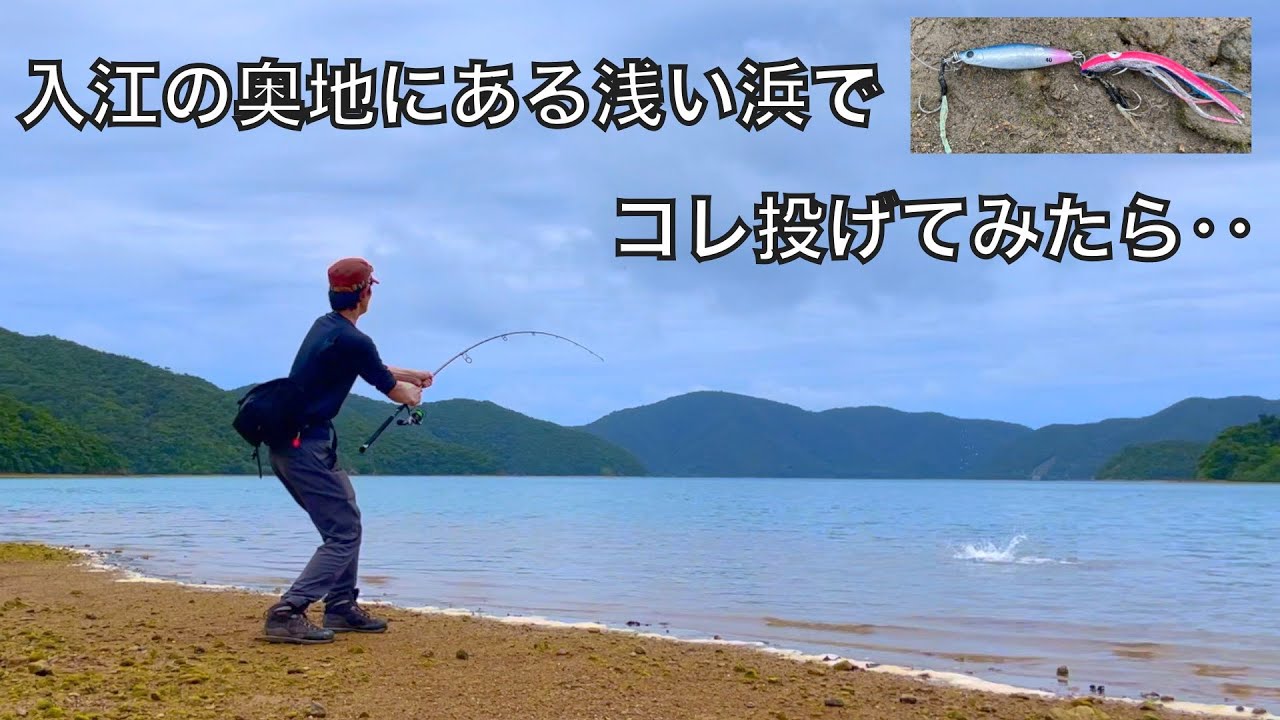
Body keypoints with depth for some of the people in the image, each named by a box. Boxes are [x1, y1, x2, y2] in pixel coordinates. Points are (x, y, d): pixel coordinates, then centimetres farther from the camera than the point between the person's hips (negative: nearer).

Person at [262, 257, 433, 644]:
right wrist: (413, 394, 21)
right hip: (306, 445, -10)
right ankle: (287, 614, -16)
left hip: (288, 442, 10)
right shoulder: (352, 340, -17)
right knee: (343, 533, -8)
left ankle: (342, 607, 24)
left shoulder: (324, 326, 12)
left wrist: (413, 375, 40)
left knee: (346, 518, 20)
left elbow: (374, 367, 29)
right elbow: (390, 389, -1)